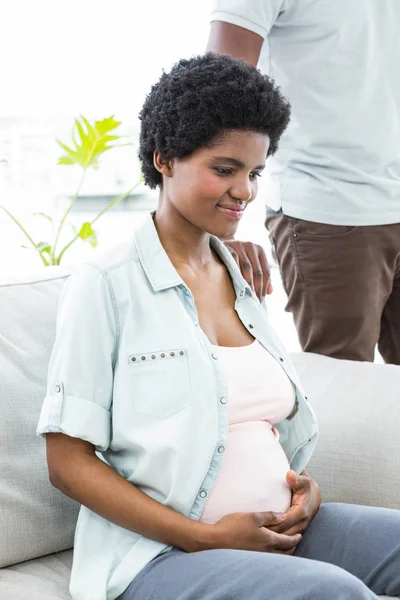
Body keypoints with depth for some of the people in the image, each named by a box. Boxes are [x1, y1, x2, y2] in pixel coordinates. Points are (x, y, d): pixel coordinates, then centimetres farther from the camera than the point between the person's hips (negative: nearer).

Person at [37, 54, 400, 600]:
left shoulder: (243, 279, 15)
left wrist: (304, 485, 1)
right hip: (159, 553, -7)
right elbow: (68, 462, -8)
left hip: (277, 534, 7)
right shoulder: (105, 286, -5)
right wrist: (204, 537, -15)